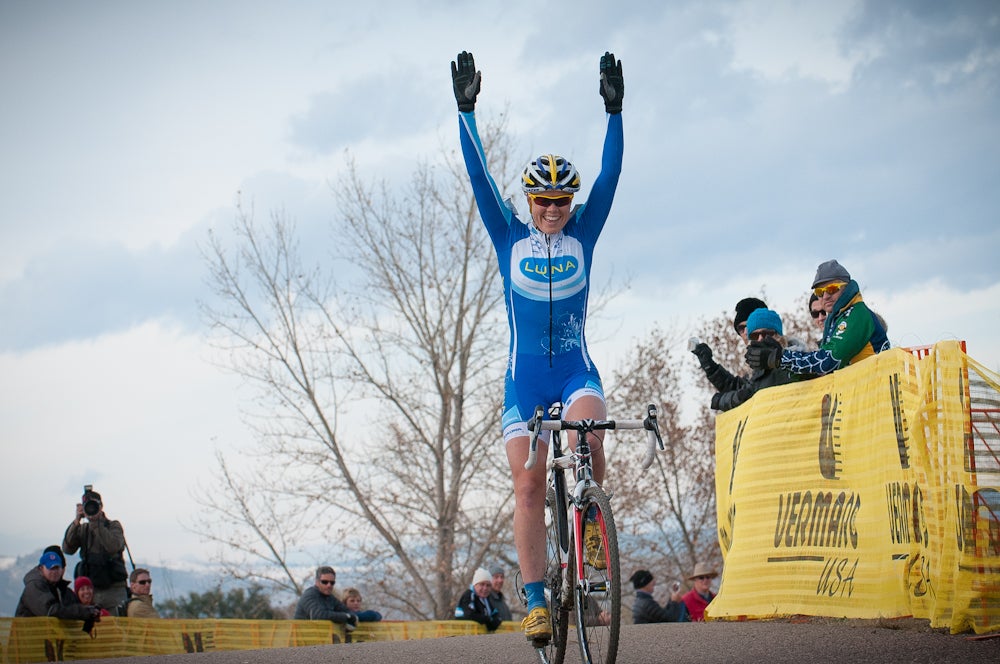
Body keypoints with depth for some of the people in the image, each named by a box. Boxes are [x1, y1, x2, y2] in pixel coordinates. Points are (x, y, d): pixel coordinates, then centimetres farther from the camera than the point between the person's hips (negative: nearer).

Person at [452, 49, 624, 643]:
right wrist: (467, 109, -11)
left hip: (576, 367, 0)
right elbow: (479, 177, -3)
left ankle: (591, 514, -8)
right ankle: (536, 600, -3)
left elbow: (610, 176, -5)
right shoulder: (510, 236, 4)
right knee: (528, 484, -7)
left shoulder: (583, 233, 5)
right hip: (524, 372, 0)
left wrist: (615, 112, -15)